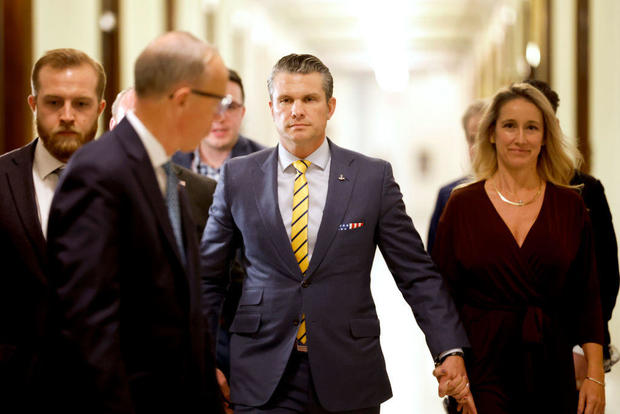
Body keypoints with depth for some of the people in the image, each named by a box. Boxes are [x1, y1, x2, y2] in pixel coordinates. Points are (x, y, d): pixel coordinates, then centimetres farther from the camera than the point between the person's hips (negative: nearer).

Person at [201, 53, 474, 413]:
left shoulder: (374, 177, 1)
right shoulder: (238, 177, 4)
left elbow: (417, 274, 2)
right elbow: (209, 276, 11)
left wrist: (450, 351, -7)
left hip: (350, 379, 0)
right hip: (262, 379, 0)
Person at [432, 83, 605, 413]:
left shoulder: (570, 206, 3)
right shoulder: (462, 204, 0)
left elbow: (587, 297, 4)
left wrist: (595, 375, -2)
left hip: (550, 369, 2)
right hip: (481, 368, -1)